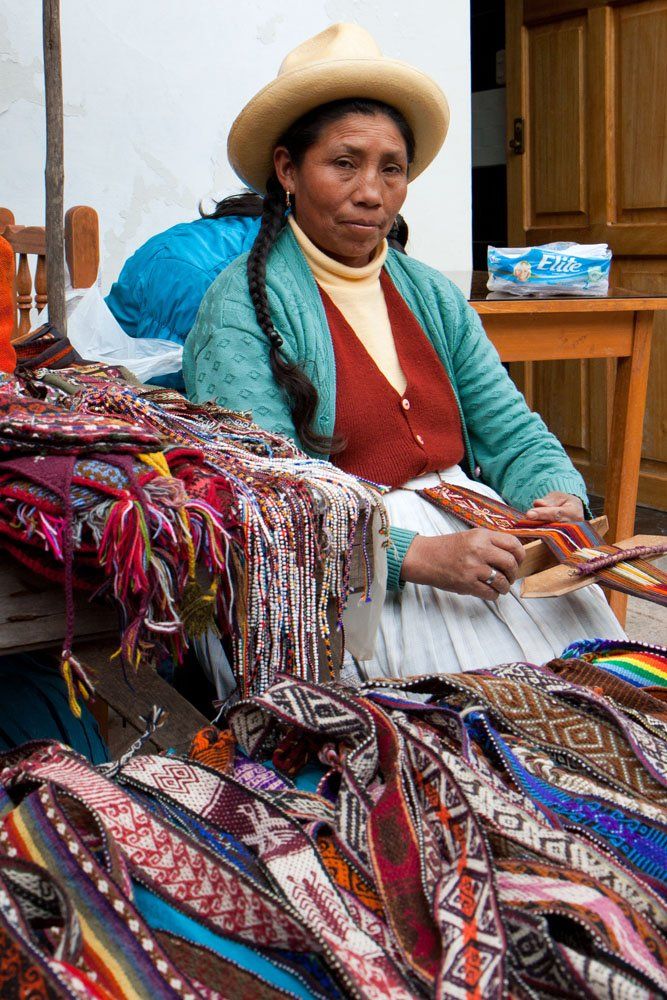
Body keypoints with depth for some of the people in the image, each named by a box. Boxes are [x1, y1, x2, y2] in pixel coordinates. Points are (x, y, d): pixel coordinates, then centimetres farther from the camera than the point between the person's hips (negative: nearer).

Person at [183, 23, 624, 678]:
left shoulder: (431, 295, 16)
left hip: (473, 524, 6)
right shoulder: (242, 307, -5)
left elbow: (511, 433, 14)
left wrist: (561, 500, -10)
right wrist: (416, 555, -26)